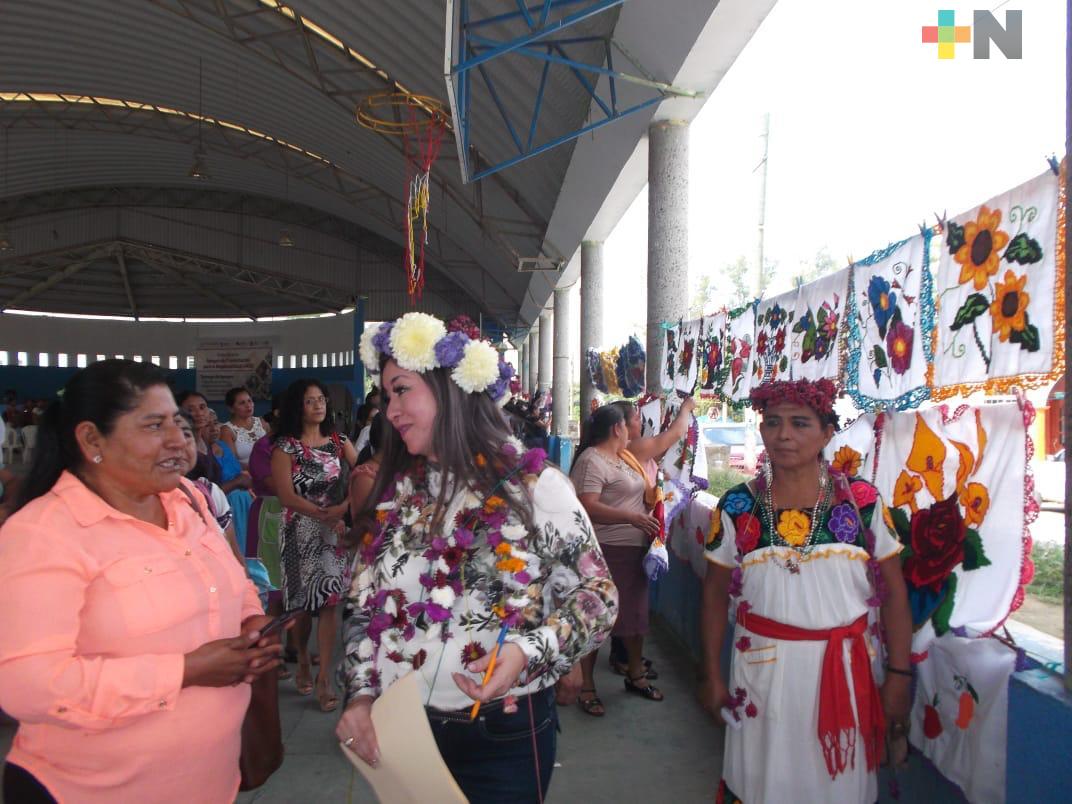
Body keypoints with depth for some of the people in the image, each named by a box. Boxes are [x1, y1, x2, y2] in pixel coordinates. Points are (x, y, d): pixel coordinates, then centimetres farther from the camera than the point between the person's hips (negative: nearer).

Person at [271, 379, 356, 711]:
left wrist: (344, 508, -20)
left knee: (328, 602, -2)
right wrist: (326, 515, -19)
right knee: (303, 603, 8)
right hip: (301, 532, -1)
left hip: (336, 530, 2)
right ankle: (303, 661, 33)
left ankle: (323, 678, 5)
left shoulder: (339, 441, 8)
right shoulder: (285, 446, -1)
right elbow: (287, 496, -10)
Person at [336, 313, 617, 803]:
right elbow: (364, 606, 9)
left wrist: (529, 651, -24)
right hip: (397, 730, 4)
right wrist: (360, 693, -3)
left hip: (504, 737, -4)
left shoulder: (534, 485, -10)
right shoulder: (395, 495, 4)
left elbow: (596, 595, -9)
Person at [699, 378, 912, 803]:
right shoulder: (737, 507, -4)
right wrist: (711, 674, 3)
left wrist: (899, 676, -1)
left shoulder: (862, 501, -5)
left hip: (845, 670, 0)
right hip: (762, 670, 0)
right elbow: (715, 594, 3)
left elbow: (894, 594, 1)